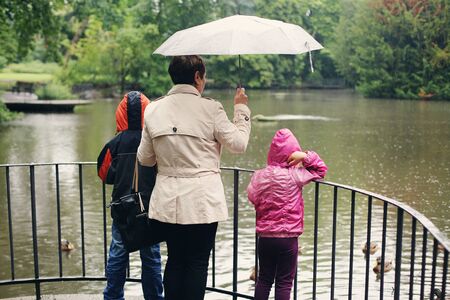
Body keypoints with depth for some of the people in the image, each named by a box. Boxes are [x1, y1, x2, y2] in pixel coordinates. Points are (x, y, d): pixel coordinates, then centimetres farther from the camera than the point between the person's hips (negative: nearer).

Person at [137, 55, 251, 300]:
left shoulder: (154, 109, 1)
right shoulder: (210, 108, -11)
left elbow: (144, 158, 7)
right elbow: (238, 144, -2)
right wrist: (241, 110, 10)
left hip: (168, 201, 4)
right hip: (202, 200, -4)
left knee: (174, 259, 16)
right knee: (198, 262, 7)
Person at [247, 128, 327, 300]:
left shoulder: (259, 175, -5)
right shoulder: (294, 176, -14)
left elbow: (252, 198, 8)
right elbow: (320, 170, -2)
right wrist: (306, 156, -12)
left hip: (264, 236, 4)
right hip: (288, 238, -4)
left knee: (264, 279, 18)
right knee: (284, 282, 7)